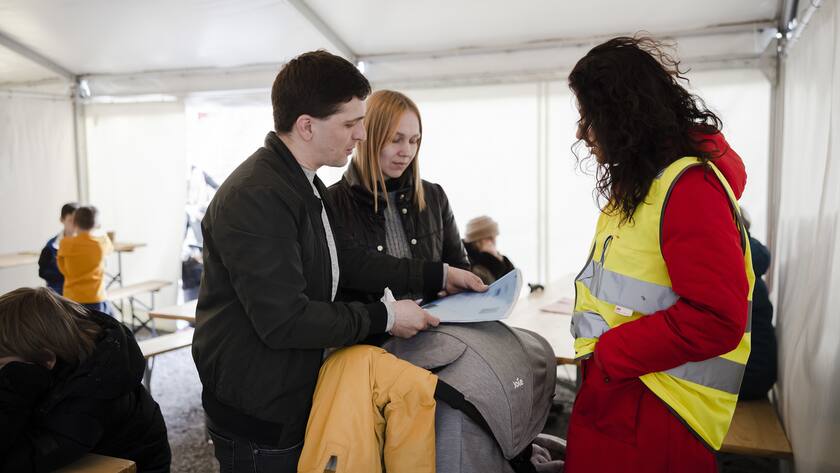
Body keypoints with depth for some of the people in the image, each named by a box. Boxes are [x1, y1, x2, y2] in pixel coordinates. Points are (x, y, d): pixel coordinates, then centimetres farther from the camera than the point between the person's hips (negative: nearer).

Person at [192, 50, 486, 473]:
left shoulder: (306, 185, 8)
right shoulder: (256, 197, -26)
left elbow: (340, 261, 14)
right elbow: (284, 320, -29)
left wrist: (436, 276, 10)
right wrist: (385, 317, -19)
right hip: (258, 419, -9)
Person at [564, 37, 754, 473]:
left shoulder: (689, 187, -19)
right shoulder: (637, 184, 11)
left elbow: (715, 320, -25)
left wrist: (607, 355, -18)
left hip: (653, 416, -8)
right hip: (613, 389, 9)